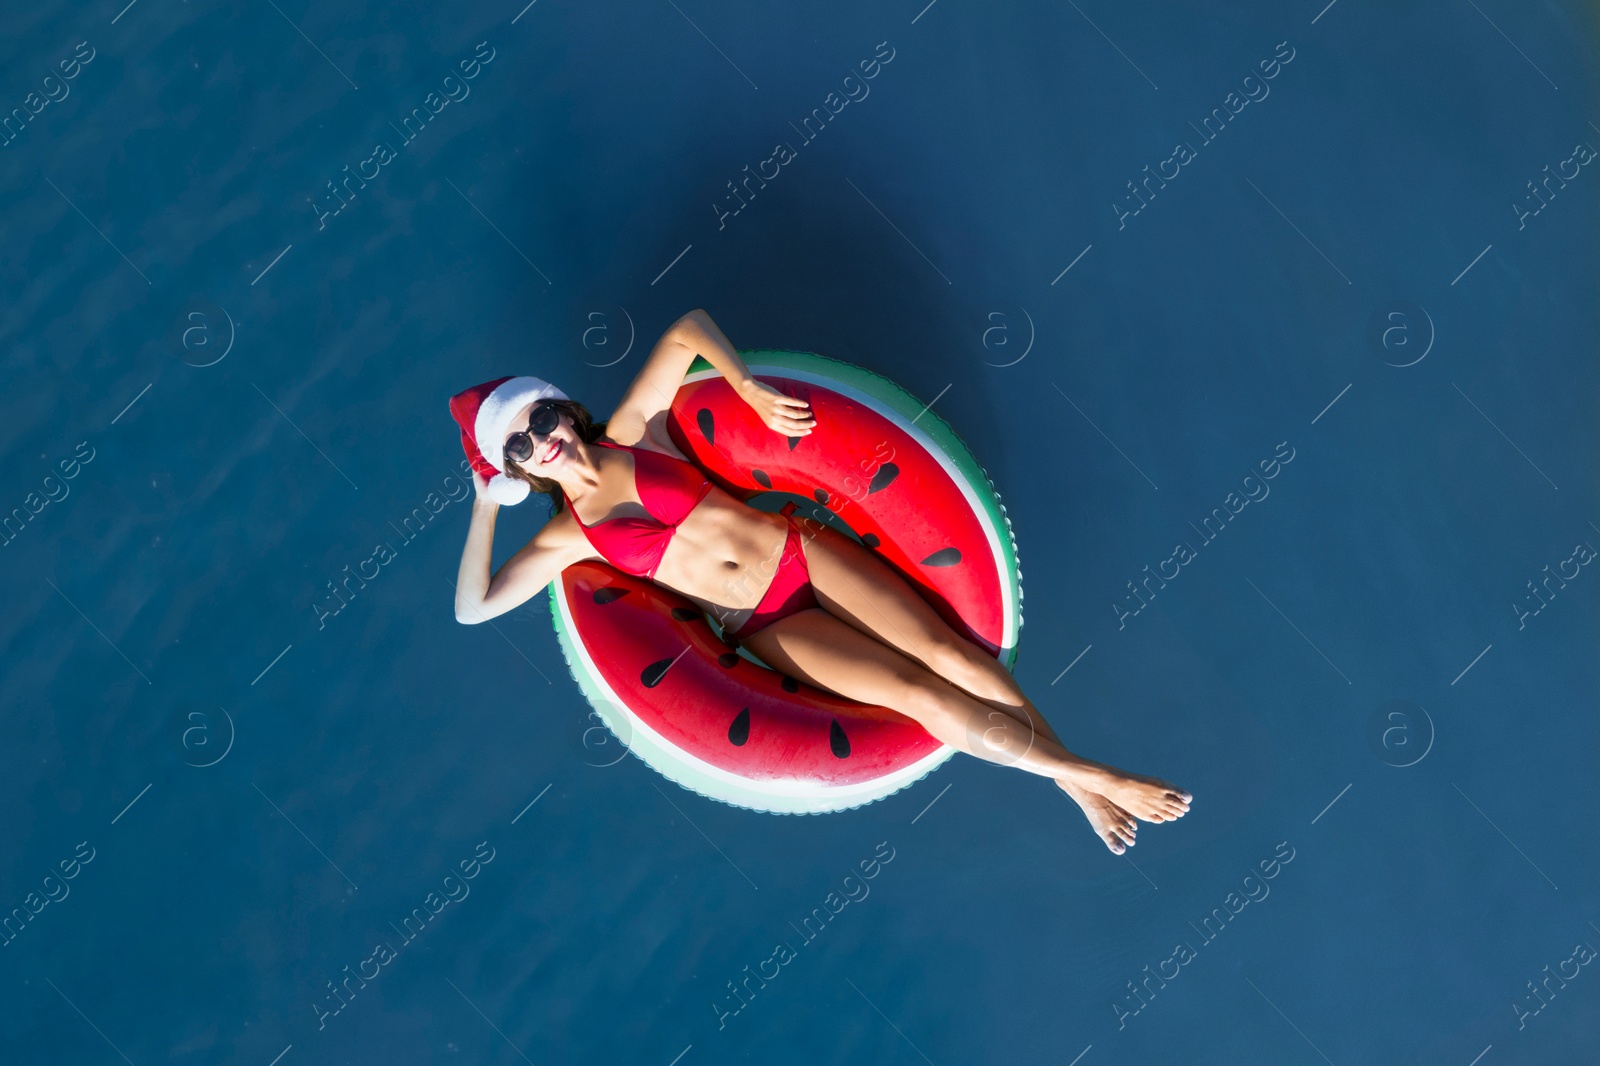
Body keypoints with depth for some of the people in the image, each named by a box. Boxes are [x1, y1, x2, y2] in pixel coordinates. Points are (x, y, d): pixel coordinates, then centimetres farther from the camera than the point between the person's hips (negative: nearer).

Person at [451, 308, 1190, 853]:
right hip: (769, 627, -1)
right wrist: (485, 508, -3)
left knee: (953, 655, -9)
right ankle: (1096, 777, -4)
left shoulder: (632, 432, 2)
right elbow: (473, 608, -2)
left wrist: (750, 389, -8)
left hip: (802, 551, 2)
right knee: (920, 695, -13)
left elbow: (689, 327, 6)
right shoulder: (566, 539, 1)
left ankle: (1072, 778, 4)